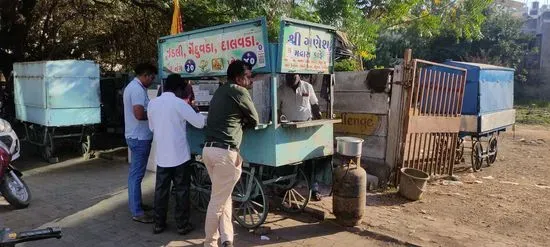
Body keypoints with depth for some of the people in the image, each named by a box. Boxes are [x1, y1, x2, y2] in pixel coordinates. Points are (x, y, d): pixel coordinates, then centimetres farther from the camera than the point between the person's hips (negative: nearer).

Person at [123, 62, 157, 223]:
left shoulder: (132, 86, 15)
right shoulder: (137, 89, -19)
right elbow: (139, 114, -28)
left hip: (135, 136, 11)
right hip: (140, 137, -11)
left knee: (135, 173, 19)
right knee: (137, 174, -6)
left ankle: (135, 203, 31)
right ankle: (137, 212, 1)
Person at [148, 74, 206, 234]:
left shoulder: (152, 103, 4)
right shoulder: (179, 103, -13)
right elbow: (199, 123, -11)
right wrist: (203, 117, 9)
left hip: (161, 155, 5)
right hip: (180, 155, -5)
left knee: (161, 190, 13)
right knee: (181, 190, 6)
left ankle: (158, 224, 21)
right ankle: (182, 225, 14)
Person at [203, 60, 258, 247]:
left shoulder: (220, 91, 19)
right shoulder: (239, 91, -6)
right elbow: (254, 121, 1)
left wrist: (236, 122, 11)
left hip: (209, 149, 9)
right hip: (224, 152, -9)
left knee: (223, 197, 18)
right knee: (219, 201, 4)